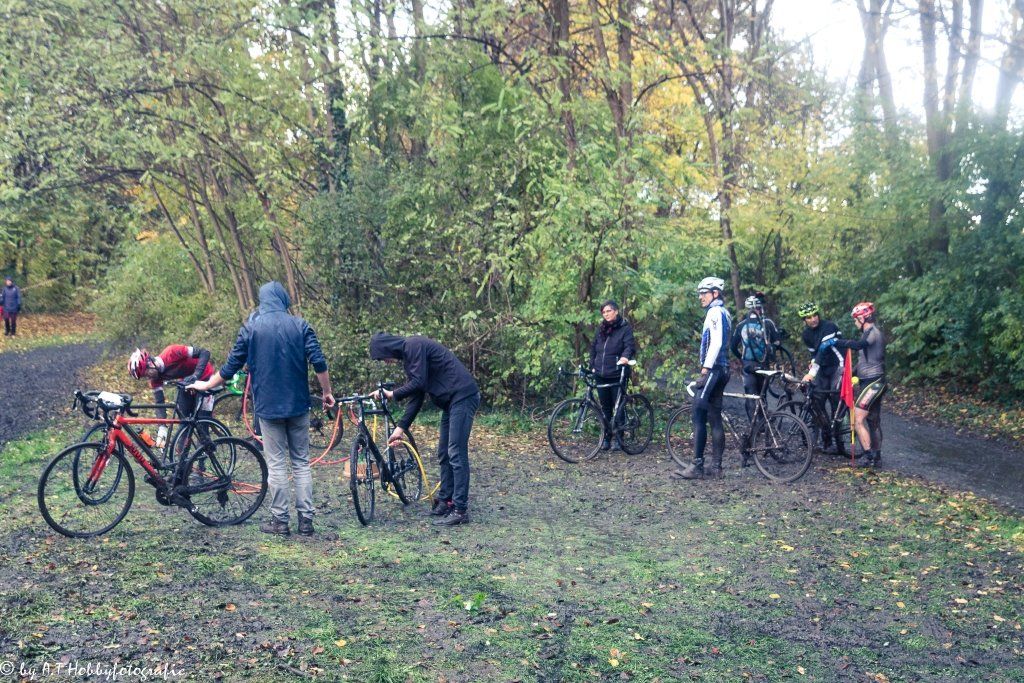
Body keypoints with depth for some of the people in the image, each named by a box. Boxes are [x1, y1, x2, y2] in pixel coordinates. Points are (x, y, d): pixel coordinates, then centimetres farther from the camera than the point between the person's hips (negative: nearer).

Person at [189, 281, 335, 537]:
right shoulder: (300, 325, 1)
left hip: (268, 406, -1)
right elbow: (319, 363, -7)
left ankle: (280, 521, 9)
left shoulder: (251, 328, 0)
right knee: (301, 462, 8)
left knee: (277, 464, 5)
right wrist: (327, 392, 5)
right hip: (298, 404, 1)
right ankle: (306, 519, 9)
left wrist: (206, 385, 19)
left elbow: (231, 367, 4)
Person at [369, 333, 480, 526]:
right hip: (450, 401, 10)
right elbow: (416, 396, 19)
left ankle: (460, 510, -7)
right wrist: (401, 427, 15)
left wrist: (392, 394, -6)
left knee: (456, 453, -10)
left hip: (462, 397, -10)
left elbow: (418, 383, -19)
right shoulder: (408, 356, 18)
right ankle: (445, 501, 23)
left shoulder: (414, 346, -12)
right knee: (444, 454, 14)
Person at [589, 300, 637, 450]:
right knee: (605, 408, 10)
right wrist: (592, 366, 9)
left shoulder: (625, 328, -3)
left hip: (617, 375, -5)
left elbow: (630, 345, -16)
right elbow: (593, 348, 19)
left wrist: (625, 356, -36)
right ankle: (606, 438, 17)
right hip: (601, 375, 5)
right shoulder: (601, 330, 14)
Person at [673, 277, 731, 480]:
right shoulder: (724, 313, 21)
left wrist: (705, 369, -22)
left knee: (699, 416, -11)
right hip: (722, 370, 10)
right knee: (715, 418, 10)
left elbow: (716, 342, -20)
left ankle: (697, 467, -13)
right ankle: (716, 465, 13)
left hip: (713, 370, -10)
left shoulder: (715, 312, -10)